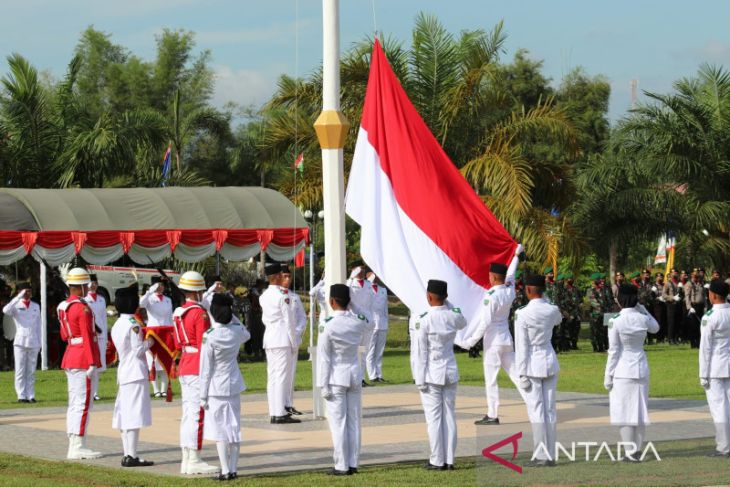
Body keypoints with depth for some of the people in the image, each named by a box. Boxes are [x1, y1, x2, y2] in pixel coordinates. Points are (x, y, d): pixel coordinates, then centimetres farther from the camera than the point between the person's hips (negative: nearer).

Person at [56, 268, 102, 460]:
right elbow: (87, 337, -19)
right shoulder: (83, 308, -16)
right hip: (83, 358, -9)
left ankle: (74, 446, 13)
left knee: (74, 403, 11)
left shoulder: (63, 307, 11)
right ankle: (78, 447, -9)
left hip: (70, 356, 9)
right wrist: (92, 363, -19)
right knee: (83, 403, -7)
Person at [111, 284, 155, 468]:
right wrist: (149, 342, 1)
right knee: (135, 416, -8)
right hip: (136, 374, -9)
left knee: (125, 416, 10)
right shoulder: (133, 325, -14)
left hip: (123, 373, 9)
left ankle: (127, 455, 12)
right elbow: (138, 350, -16)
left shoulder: (117, 325, 12)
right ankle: (132, 456, -10)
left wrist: (143, 342, 16)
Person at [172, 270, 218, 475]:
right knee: (198, 413, -6)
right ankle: (194, 461, -7)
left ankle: (187, 460, 13)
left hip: (184, 367, 9)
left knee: (188, 413, 11)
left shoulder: (179, 313, 11)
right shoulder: (200, 313, -15)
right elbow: (203, 346, -17)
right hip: (198, 369, -9)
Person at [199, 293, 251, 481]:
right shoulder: (236, 332, -4)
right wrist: (232, 316, 16)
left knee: (219, 429, 0)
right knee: (234, 427, 10)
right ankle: (233, 468, 12)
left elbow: (205, 369, -12)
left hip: (216, 388, -4)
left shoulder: (209, 337, -16)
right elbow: (247, 335, 25)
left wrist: (203, 396, -5)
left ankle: (225, 470, -3)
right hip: (234, 386, 4)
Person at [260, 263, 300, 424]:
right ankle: (280, 414, -9)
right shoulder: (282, 296, -11)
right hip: (282, 339, -8)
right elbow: (289, 320, -11)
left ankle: (273, 413, 10)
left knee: (272, 377, 9)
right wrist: (294, 342, -4)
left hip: (268, 339, 8)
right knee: (282, 377, -7)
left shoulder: (264, 296, 11)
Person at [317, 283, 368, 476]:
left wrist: (323, 385, -8)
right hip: (355, 375, 5)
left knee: (338, 422, 0)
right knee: (354, 421, 9)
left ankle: (341, 466, 0)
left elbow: (324, 358, -12)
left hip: (336, 378, -5)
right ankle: (353, 463, 12)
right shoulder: (359, 322, -1)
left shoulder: (327, 327, -14)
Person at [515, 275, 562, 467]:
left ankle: (541, 456, -1)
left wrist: (522, 374, -9)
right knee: (550, 410, 9)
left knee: (536, 411, -1)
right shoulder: (552, 310, 0)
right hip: (550, 363, 5)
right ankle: (550, 455, 12)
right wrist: (543, 300, 16)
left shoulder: (523, 315, -15)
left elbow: (522, 347, -14)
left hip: (532, 365, -5)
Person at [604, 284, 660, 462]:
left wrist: (608, 376, -3)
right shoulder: (643, 319, -2)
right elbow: (655, 328, 22)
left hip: (622, 370, -4)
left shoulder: (616, 322, -14)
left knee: (624, 411, 0)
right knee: (640, 410, 12)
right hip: (641, 368, 5)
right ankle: (637, 448, 17)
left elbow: (613, 351, -11)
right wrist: (641, 308, 12)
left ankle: (630, 451, -2)